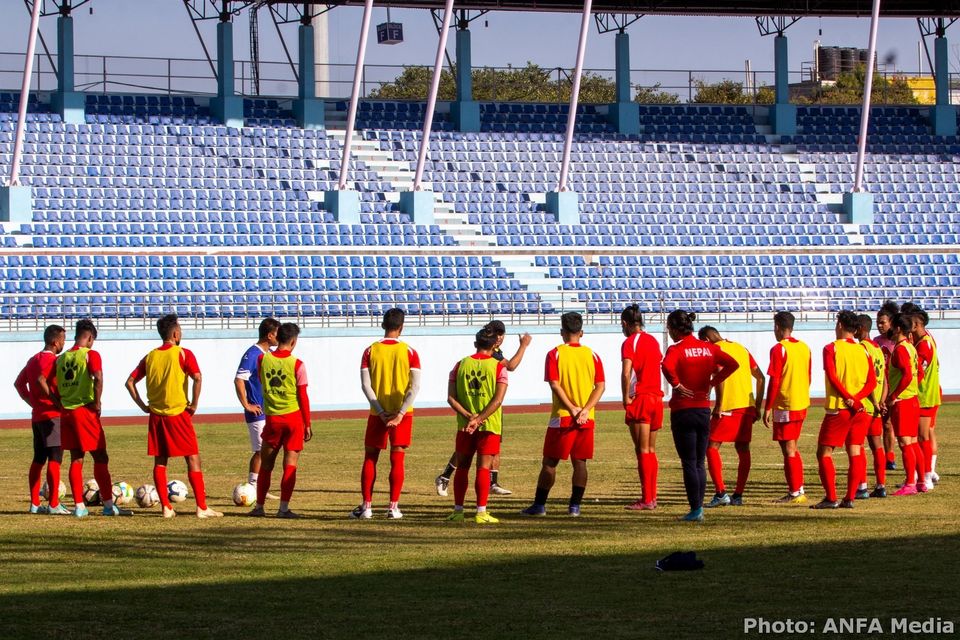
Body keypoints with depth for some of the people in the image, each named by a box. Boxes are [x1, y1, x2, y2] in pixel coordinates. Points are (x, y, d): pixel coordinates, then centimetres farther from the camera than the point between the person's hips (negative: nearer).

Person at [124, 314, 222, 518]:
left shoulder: (150, 357, 8)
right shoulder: (183, 354, -6)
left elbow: (130, 382, 7)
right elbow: (197, 378, -19)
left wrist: (143, 406, 9)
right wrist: (194, 405, -10)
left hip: (156, 415, 5)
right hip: (178, 413, -5)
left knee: (160, 461, 10)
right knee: (193, 459, 0)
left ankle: (166, 507, 7)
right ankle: (202, 507, -4)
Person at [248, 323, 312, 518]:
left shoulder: (262, 359, 0)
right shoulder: (297, 364, -9)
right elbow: (303, 396, -6)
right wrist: (307, 425, 0)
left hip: (272, 417, 3)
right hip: (294, 417, -2)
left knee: (266, 465, 13)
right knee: (290, 464, 1)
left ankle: (259, 506, 17)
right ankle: (284, 508, -4)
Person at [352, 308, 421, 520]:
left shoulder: (370, 351, -1)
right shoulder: (409, 352, -3)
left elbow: (366, 386, -7)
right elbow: (415, 387, -10)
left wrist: (381, 413, -9)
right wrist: (400, 413, -13)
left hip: (377, 414, 0)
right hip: (402, 413, 0)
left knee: (370, 458, 9)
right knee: (397, 459, 3)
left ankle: (366, 506, 7)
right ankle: (393, 507, 0)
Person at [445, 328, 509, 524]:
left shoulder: (460, 365, 5)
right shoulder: (498, 367, -4)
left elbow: (451, 398, -2)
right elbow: (498, 399, -13)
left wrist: (469, 416, -10)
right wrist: (479, 419, -16)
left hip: (464, 425, 2)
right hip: (490, 426, -2)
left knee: (462, 467, 11)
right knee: (483, 467, -2)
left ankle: (458, 511, 12)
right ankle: (481, 512, -7)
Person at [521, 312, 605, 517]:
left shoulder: (555, 354, -3)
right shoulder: (592, 355, 5)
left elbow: (555, 385, -12)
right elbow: (600, 386, -2)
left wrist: (572, 409, -13)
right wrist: (585, 410, -10)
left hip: (561, 417, -2)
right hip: (586, 419, 2)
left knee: (549, 462, 4)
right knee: (580, 462, 7)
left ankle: (539, 504, 5)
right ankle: (575, 506, 4)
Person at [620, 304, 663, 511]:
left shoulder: (629, 343, -9)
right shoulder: (653, 341, 13)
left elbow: (626, 373, -19)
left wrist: (626, 398, -10)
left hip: (640, 399, -7)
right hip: (657, 397, 7)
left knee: (643, 451, -5)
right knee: (651, 450, 14)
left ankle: (646, 500, -7)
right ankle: (652, 497, 16)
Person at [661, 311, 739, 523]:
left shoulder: (676, 349, -11)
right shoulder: (708, 348, 5)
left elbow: (667, 366, -32)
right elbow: (732, 364, -1)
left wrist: (676, 384, -16)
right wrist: (713, 382, 4)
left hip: (683, 411, -5)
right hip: (704, 409, 5)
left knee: (689, 463, -1)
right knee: (700, 463, 12)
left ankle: (695, 509, -4)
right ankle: (699, 508, 12)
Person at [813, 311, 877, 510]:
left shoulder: (831, 349, -3)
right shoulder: (863, 351, 10)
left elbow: (832, 377, -14)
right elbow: (872, 381, 1)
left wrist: (850, 399, -14)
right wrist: (857, 398, -10)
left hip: (838, 408, -5)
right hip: (862, 408, 5)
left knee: (824, 453, 2)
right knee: (855, 454, 6)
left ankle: (831, 498, -6)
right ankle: (850, 498, 1)